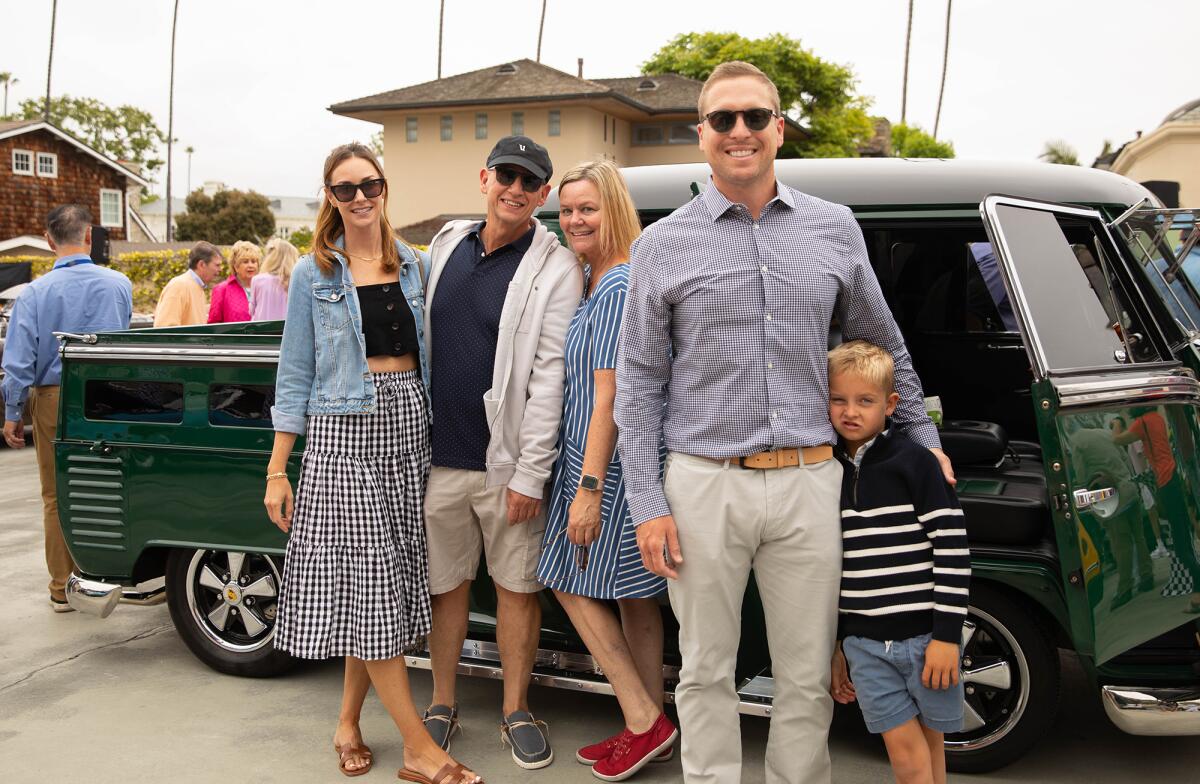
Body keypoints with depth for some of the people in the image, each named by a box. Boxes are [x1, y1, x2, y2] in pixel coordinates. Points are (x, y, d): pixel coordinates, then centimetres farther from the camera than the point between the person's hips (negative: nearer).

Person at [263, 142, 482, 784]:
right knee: (370, 578, -5)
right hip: (341, 432, -3)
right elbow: (295, 375, 2)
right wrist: (277, 471, -3)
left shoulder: (413, 266, 12)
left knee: (387, 582, 6)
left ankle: (348, 723, 22)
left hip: (409, 425, 4)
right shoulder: (314, 274, 3)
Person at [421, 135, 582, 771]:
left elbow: (550, 378, -11)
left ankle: (516, 710, 23)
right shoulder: (447, 244, 8)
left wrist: (530, 474, -14)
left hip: (507, 464, -4)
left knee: (516, 586, 7)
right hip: (439, 456, 4)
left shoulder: (556, 269, -7)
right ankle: (442, 704, 28)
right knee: (445, 582, 13)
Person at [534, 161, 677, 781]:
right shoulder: (589, 278, 13)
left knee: (571, 582, 1)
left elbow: (609, 396, -20)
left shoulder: (620, 287, -17)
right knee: (635, 594, 13)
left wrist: (589, 486, -20)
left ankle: (644, 720, 8)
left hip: (610, 462, -10)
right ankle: (649, 728, 24)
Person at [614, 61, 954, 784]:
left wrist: (924, 439, 22)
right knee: (707, 672, 9)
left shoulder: (835, 229, 9)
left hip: (810, 483, 1)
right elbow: (639, 380, 3)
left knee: (808, 675, 9)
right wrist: (648, 502, -3)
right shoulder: (663, 245, 4)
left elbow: (883, 344, 21)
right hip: (705, 485, -1)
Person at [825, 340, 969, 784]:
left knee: (930, 742, 10)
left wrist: (947, 635, -13)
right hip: (864, 643, 3)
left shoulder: (915, 463, -7)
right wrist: (835, 644, 14)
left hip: (924, 635, -3)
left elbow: (953, 550, -9)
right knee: (902, 745, 3)